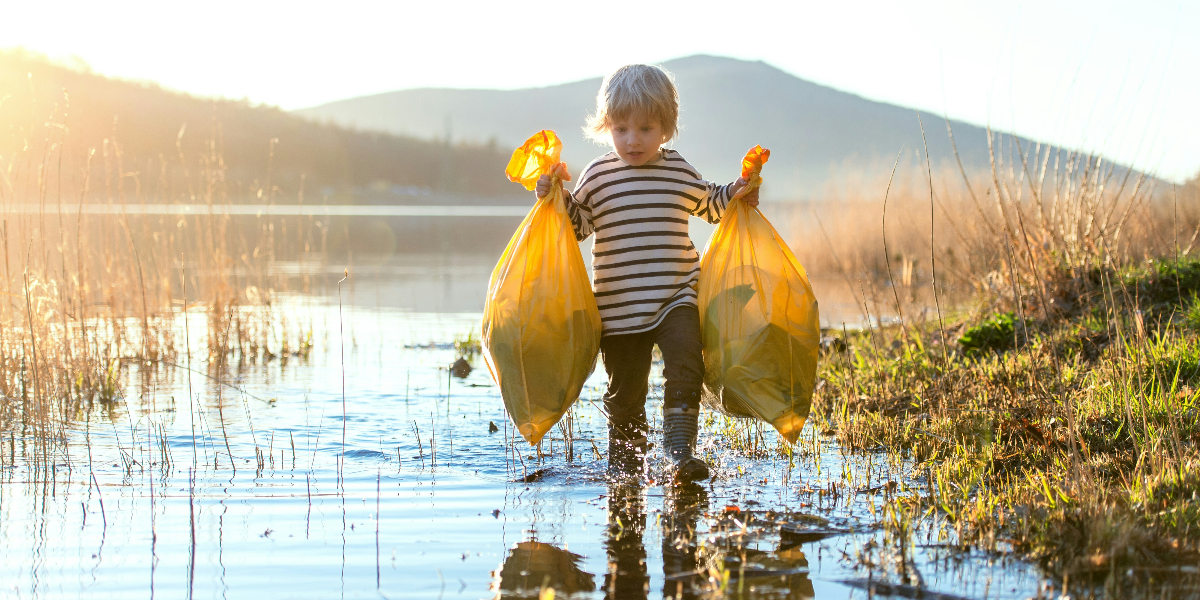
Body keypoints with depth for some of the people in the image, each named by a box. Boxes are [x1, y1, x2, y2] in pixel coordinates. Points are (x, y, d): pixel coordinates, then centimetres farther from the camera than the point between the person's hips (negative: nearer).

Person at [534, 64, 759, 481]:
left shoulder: (680, 172, 9)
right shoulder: (598, 176, 4)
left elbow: (709, 204, 27)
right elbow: (576, 224, 7)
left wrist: (737, 193, 10)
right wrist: (555, 197, -9)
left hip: (677, 295, 1)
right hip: (619, 304, -1)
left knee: (685, 365, -20)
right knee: (625, 388, 6)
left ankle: (679, 449, -19)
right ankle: (624, 461, 22)